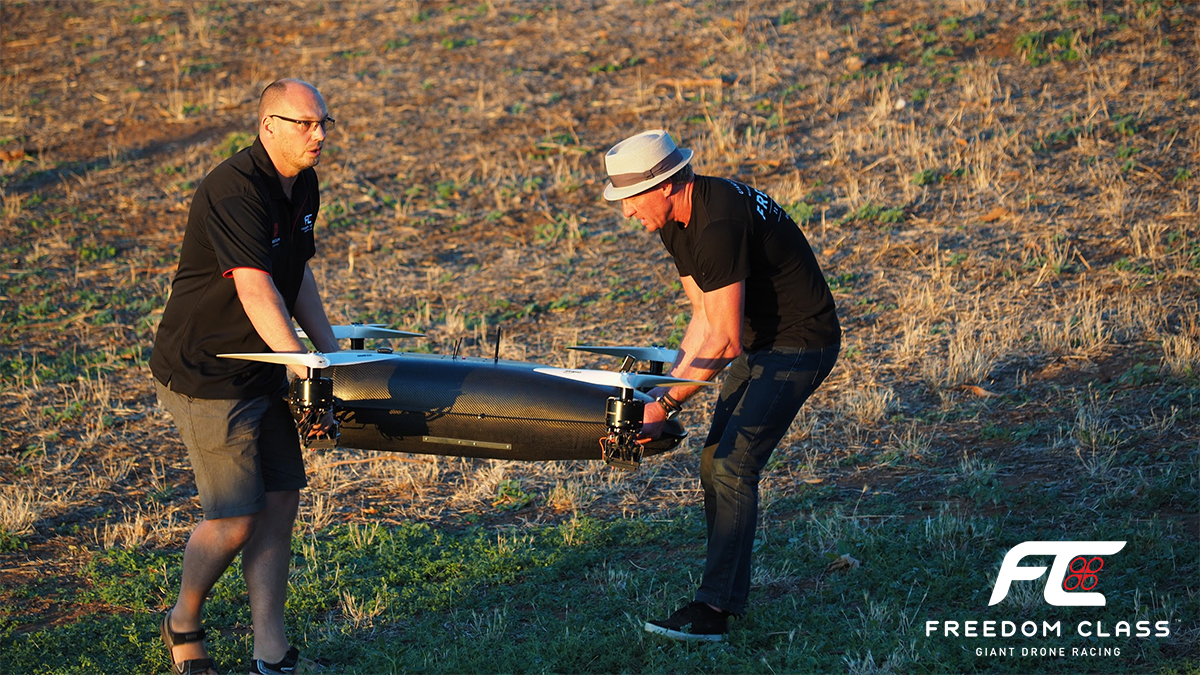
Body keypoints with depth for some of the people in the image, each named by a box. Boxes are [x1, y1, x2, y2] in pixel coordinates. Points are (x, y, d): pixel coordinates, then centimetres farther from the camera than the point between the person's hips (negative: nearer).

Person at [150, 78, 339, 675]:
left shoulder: (303, 186, 7)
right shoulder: (232, 190, -23)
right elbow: (256, 290, -28)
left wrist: (332, 352, 14)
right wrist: (304, 371, -31)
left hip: (263, 371, 9)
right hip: (206, 374, -9)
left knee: (281, 502, 5)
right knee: (236, 518, -5)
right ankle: (182, 625, 21)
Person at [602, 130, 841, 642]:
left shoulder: (718, 227, -30)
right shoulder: (677, 220, 2)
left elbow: (723, 341, -29)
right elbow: (705, 316, 8)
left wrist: (667, 404, -27)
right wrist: (669, 382, -1)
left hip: (800, 344, -10)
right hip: (758, 341, 10)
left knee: (733, 465, -17)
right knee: (715, 462, 8)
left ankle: (714, 610, -18)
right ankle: (729, 594, 16)